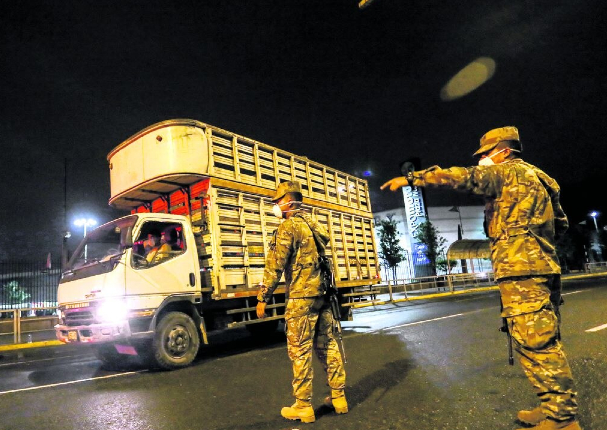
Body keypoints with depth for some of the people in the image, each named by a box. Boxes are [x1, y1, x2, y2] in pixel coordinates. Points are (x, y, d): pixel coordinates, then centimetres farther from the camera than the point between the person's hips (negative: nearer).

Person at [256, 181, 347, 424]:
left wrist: (262, 298, -8)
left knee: (299, 351, 1)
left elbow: (274, 266, -14)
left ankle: (303, 407, 9)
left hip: (301, 298, -8)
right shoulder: (315, 225, 15)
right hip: (323, 295, 8)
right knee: (328, 346, 14)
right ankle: (338, 397, 23)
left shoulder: (288, 227, -10)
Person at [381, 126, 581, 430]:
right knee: (545, 342, 13)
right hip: (544, 266, 10)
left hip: (520, 269, -10)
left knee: (536, 343, -7)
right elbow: (560, 223, 27)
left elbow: (460, 177, -13)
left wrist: (411, 178, -11)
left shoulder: (508, 171, -3)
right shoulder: (538, 177, 24)